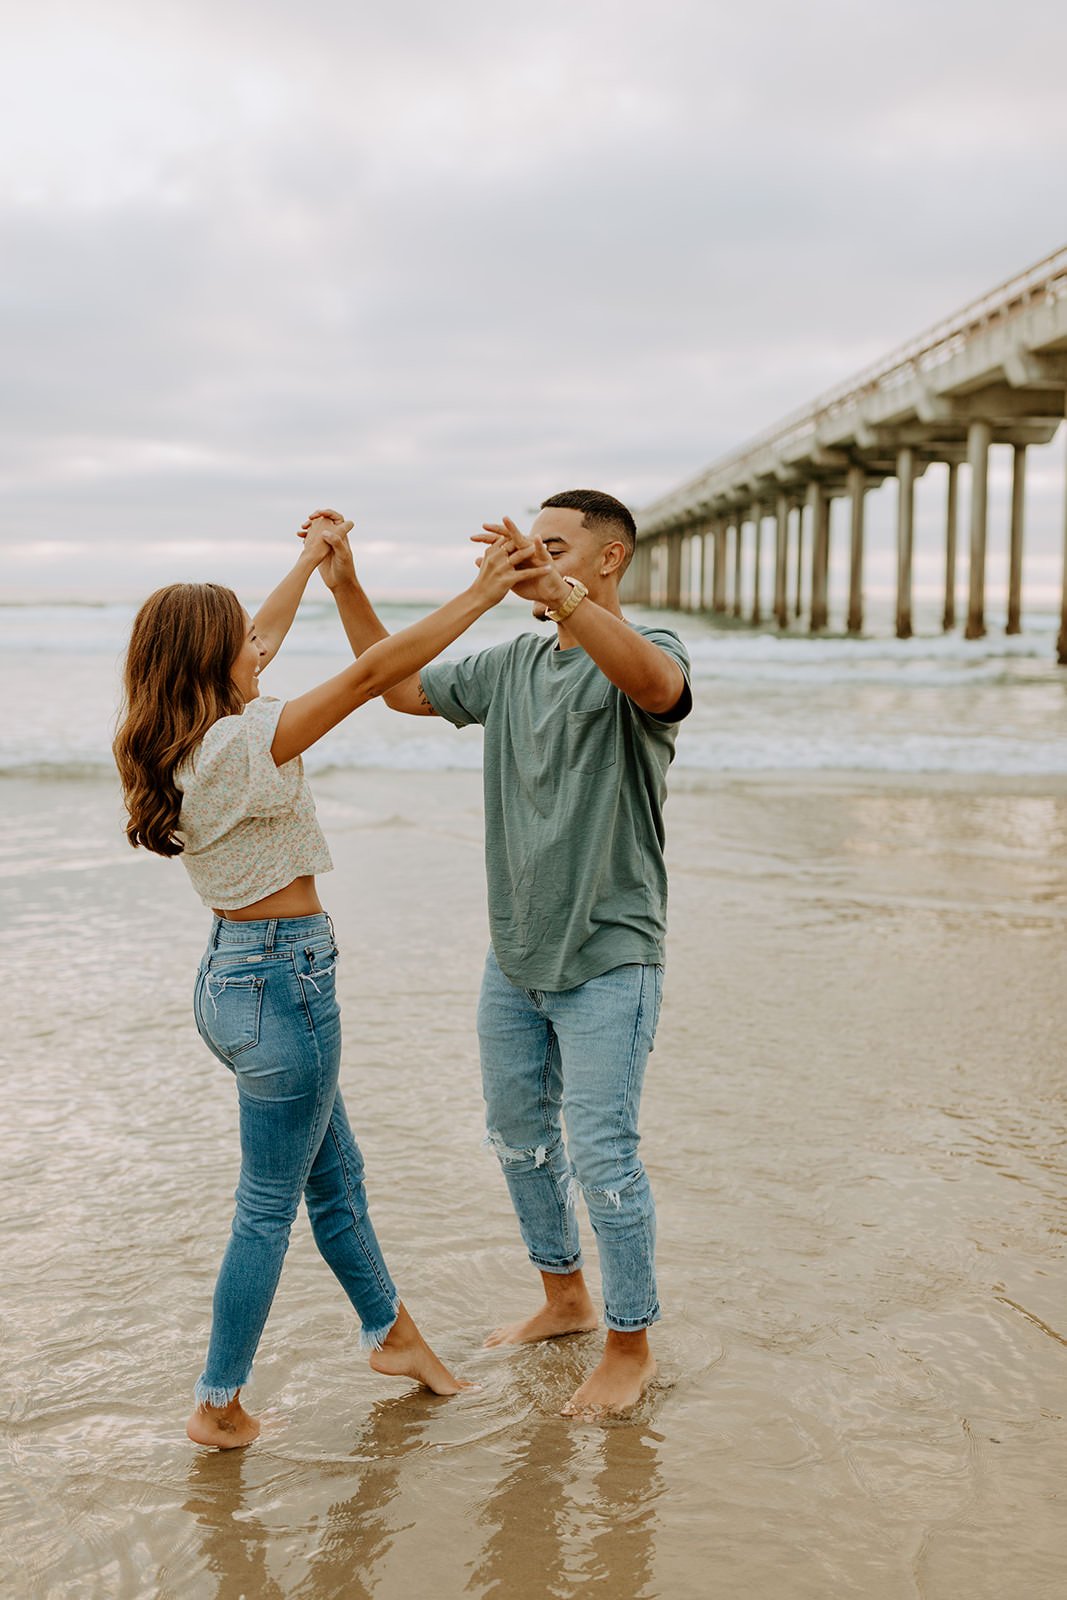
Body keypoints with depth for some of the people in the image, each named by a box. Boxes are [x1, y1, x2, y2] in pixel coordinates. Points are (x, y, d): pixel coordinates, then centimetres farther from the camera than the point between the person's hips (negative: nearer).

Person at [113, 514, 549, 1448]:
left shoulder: (182, 740, 3)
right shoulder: (240, 746, -23)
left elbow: (257, 645, 20)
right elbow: (371, 674, -25)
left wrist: (313, 562, 30)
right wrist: (478, 596, -19)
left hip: (234, 971, 10)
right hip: (283, 980, -10)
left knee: (335, 1175, 22)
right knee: (269, 1209, 5)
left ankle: (392, 1335, 39)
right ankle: (220, 1405, 19)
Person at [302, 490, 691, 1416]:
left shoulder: (646, 651, -11)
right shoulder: (513, 664, 10)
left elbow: (657, 684, -37)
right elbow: (402, 687, 19)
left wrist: (559, 595, -51)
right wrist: (345, 586, 9)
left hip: (608, 958, -7)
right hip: (516, 954, 8)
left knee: (601, 1155, -4)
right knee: (519, 1135, 18)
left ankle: (631, 1347, 15)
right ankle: (565, 1298, 38)